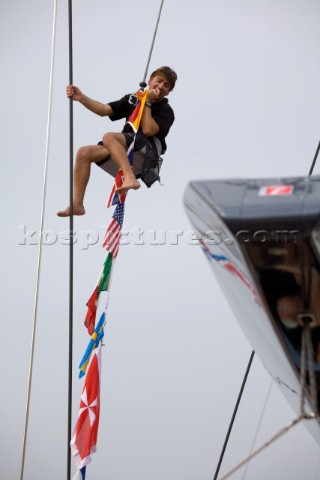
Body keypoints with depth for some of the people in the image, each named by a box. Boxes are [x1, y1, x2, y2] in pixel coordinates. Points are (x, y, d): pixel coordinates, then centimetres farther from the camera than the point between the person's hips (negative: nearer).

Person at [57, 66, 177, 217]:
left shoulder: (166, 111, 0)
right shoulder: (132, 98, 18)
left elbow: (148, 130, -17)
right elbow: (104, 110, 13)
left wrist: (147, 102, -9)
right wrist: (81, 98, 1)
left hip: (145, 156, -7)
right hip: (125, 154, 7)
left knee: (109, 137, -30)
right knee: (84, 153, -6)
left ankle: (130, 178, -49)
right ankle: (77, 204, -12)